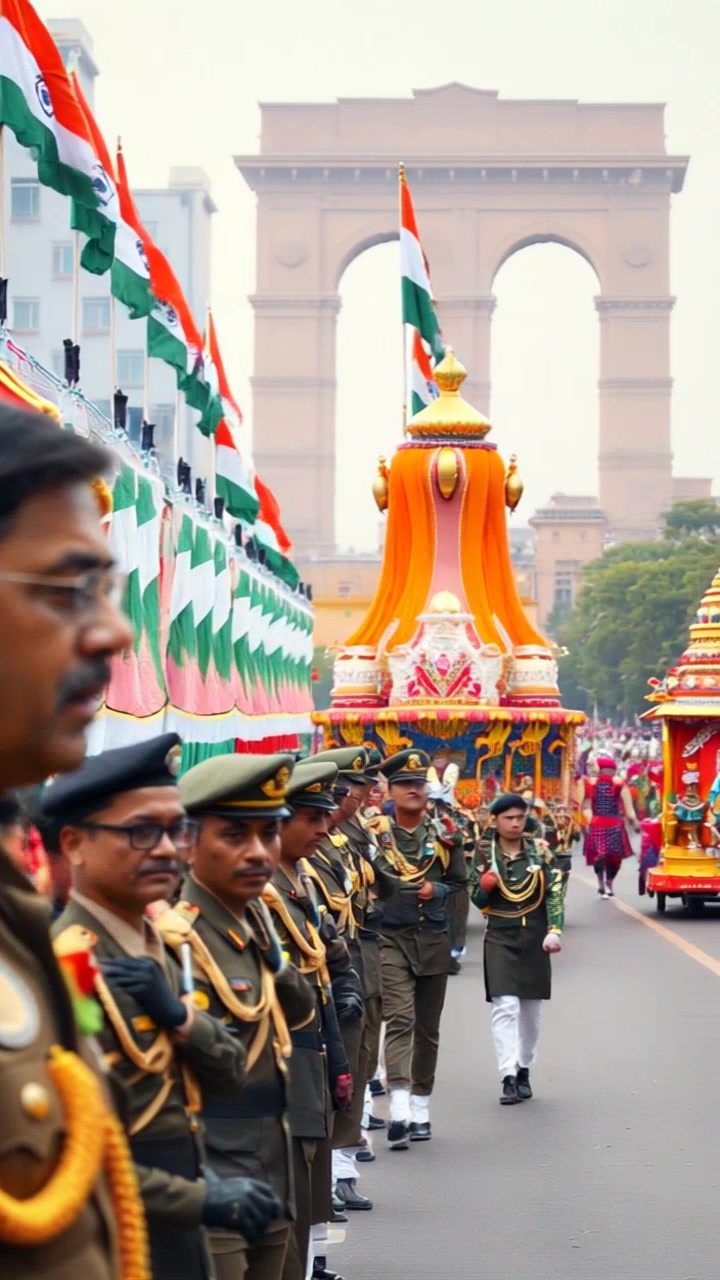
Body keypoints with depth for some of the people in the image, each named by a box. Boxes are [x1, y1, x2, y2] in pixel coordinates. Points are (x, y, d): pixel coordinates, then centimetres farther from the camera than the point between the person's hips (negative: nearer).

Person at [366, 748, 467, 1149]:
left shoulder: (444, 834, 5)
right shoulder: (374, 833, -5)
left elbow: (460, 883, 12)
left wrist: (436, 890, -6)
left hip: (434, 939, 4)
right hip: (392, 939, -4)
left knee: (428, 1026, 11)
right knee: (399, 1019, -16)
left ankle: (421, 1107, 21)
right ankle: (400, 1109, -24)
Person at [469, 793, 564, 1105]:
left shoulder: (539, 851, 0)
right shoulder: (484, 854, 0)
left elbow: (555, 892, -3)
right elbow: (477, 900, 6)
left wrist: (554, 930, -15)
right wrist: (485, 887, -16)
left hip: (534, 937, 2)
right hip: (500, 938, -1)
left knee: (531, 1008, 11)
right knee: (505, 1006, -14)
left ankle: (524, 1070, 26)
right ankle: (509, 1077, -17)